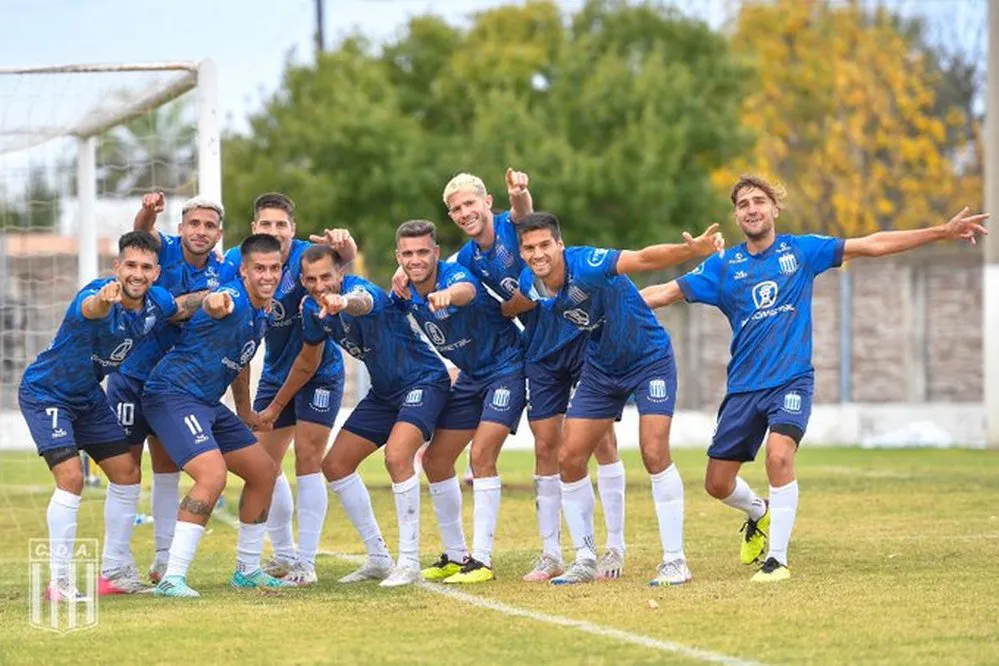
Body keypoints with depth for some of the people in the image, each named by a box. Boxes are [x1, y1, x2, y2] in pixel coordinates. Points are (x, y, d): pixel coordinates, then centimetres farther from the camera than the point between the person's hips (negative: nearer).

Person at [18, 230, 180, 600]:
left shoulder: (157, 303, -11)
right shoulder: (98, 294, -32)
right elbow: (91, 309, -57)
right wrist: (104, 299, -83)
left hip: (88, 396, 8)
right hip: (45, 393, -8)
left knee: (127, 474, 9)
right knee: (71, 477, -20)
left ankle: (115, 570, 23)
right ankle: (59, 581, -13)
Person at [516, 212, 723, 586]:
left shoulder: (585, 264, -30)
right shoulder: (530, 284, -10)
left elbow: (643, 259, -44)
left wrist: (693, 249, -57)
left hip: (649, 360, -6)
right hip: (601, 368, 6)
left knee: (654, 454, -17)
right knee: (569, 459, 0)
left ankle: (675, 561, -9)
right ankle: (585, 559, 13)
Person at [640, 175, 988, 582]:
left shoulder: (801, 250, 4)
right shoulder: (723, 266, 6)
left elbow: (873, 245, 5)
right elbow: (667, 293, 3)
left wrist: (942, 232, 2)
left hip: (791, 380, -3)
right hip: (743, 387, 3)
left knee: (779, 455, -28)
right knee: (718, 484, 4)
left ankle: (777, 558, -18)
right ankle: (759, 513, 39)